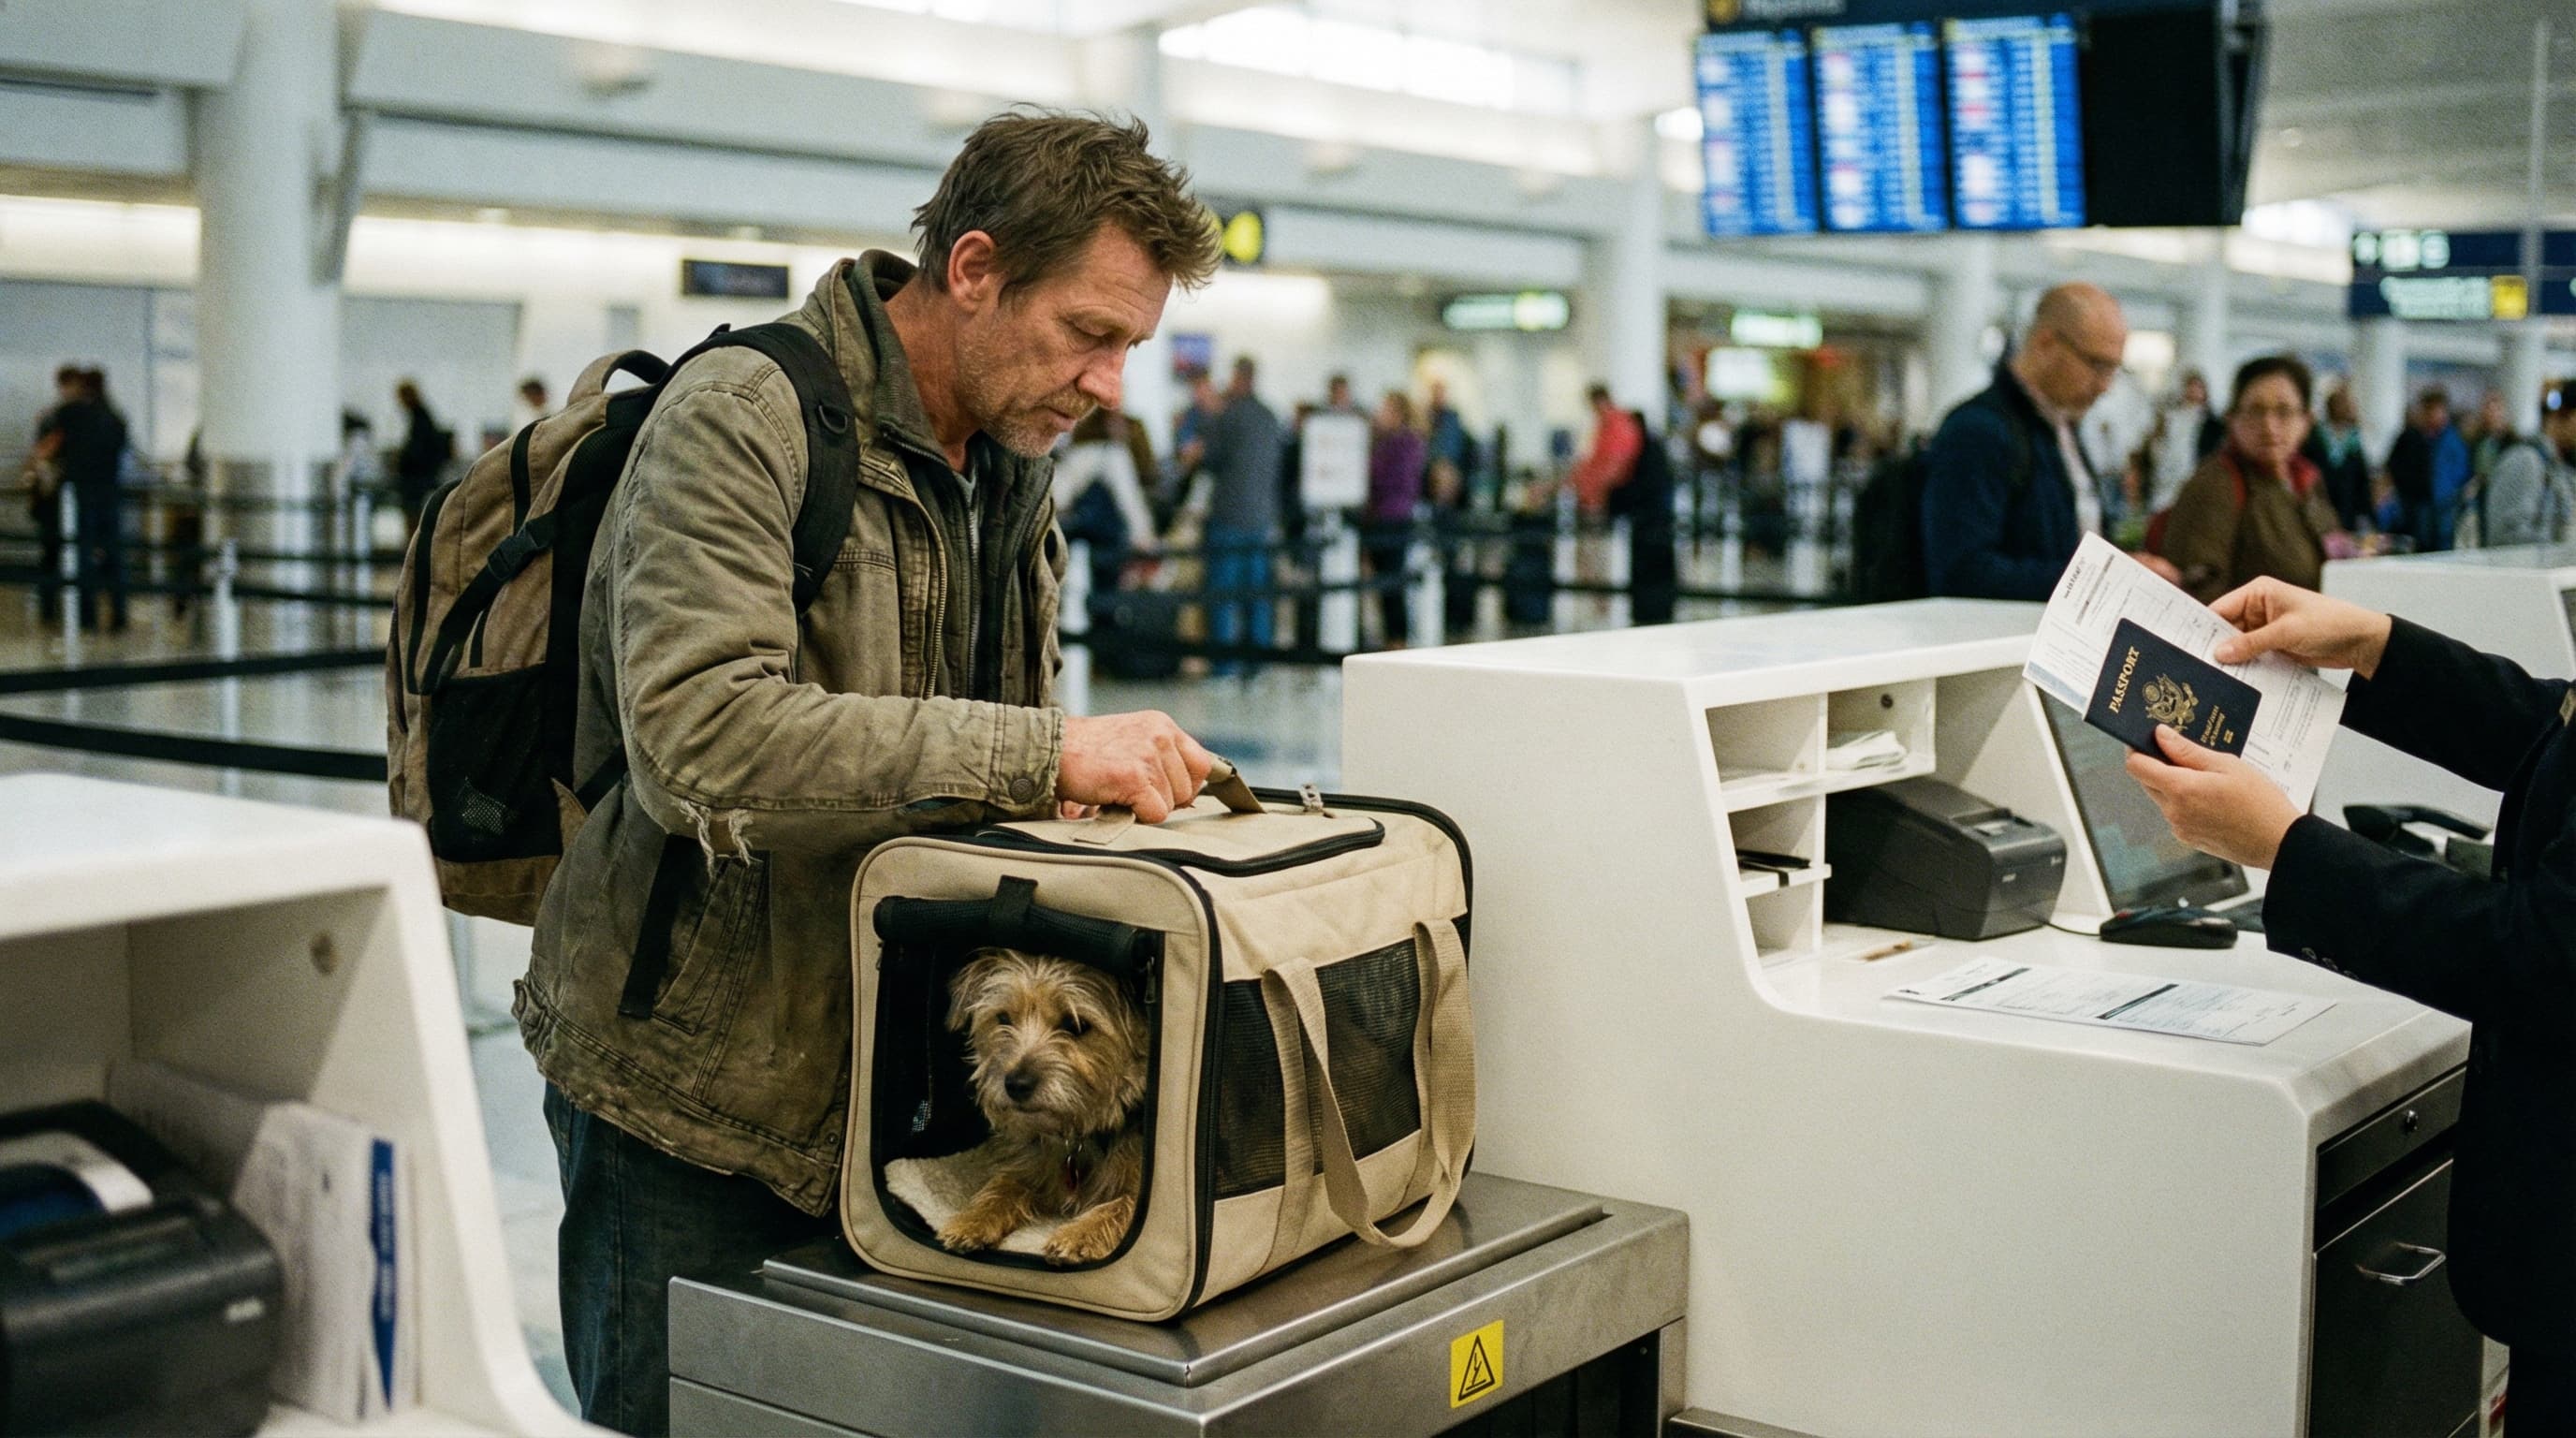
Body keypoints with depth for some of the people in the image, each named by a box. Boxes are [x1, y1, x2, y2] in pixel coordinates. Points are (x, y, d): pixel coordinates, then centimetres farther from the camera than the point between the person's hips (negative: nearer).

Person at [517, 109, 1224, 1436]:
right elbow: (700, 739, -30)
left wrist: (1122, 779, -6)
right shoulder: (741, 419, -16)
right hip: (694, 1091, -7)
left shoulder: (1008, 477, 11)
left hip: (884, 1081, 7)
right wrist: (1043, 754, -32)